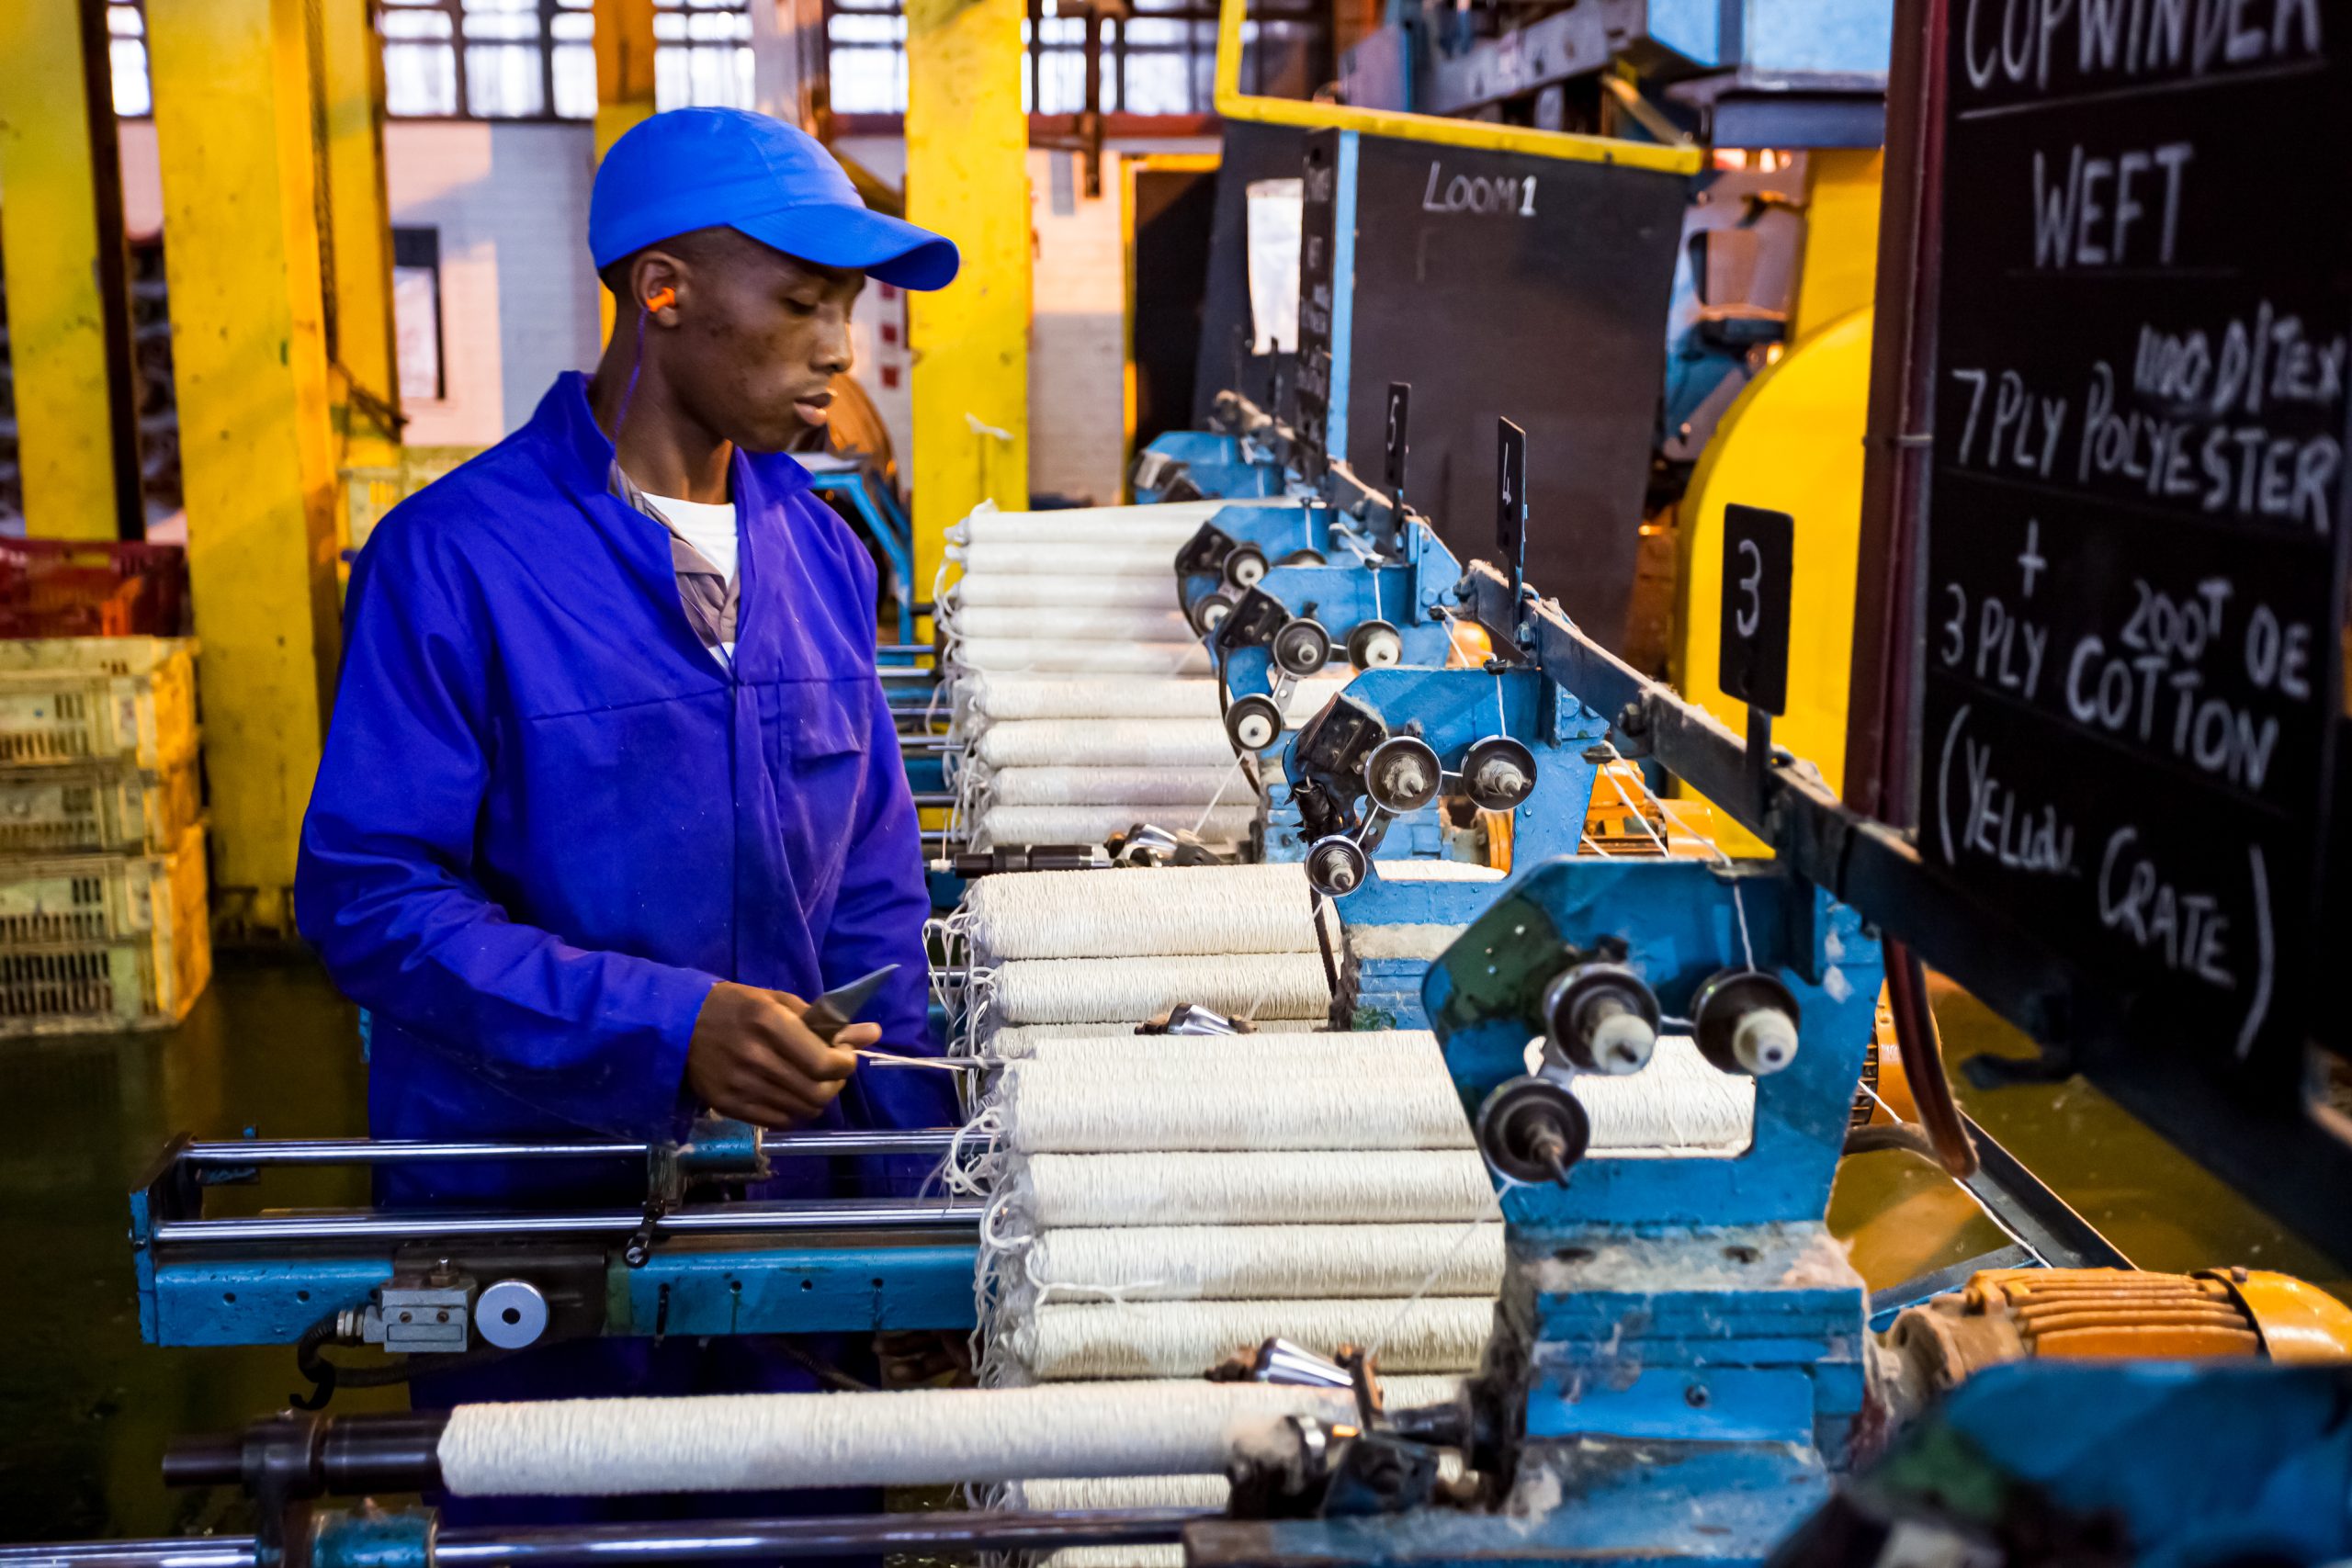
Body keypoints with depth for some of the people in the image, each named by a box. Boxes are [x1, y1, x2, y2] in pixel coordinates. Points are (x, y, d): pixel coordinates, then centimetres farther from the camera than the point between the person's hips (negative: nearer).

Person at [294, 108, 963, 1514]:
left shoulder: (821, 551, 4)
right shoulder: (457, 557, -14)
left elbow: (872, 895, 7)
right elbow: (369, 897, -16)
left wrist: (925, 1190, 0)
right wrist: (667, 1030, -26)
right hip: (528, 1222, -4)